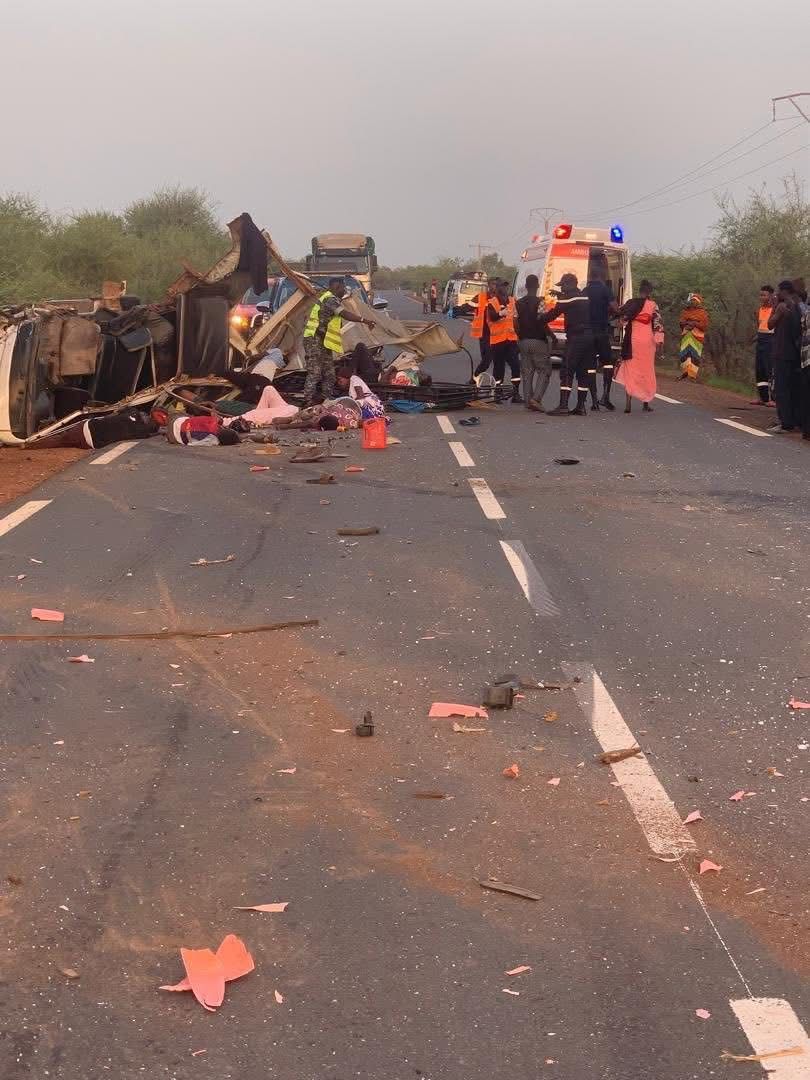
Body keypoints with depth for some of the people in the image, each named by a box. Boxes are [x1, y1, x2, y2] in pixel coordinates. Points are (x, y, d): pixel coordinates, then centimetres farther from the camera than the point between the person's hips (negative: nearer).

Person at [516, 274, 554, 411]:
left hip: (523, 341, 6)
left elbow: (516, 323, 8)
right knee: (544, 371, 0)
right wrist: (550, 334, 0)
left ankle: (528, 400, 6)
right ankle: (536, 398, -15)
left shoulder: (519, 303, 8)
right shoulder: (539, 302, -10)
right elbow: (542, 322, -14)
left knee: (526, 372, 9)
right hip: (538, 341, -6)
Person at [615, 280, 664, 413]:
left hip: (632, 340, 1)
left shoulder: (630, 303, 4)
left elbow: (620, 314, 13)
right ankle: (646, 403, 13)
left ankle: (628, 403, -8)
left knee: (630, 371, 3)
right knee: (646, 371, 10)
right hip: (647, 341, -1)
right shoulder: (652, 305, -2)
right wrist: (659, 341, -5)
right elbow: (658, 323, -6)